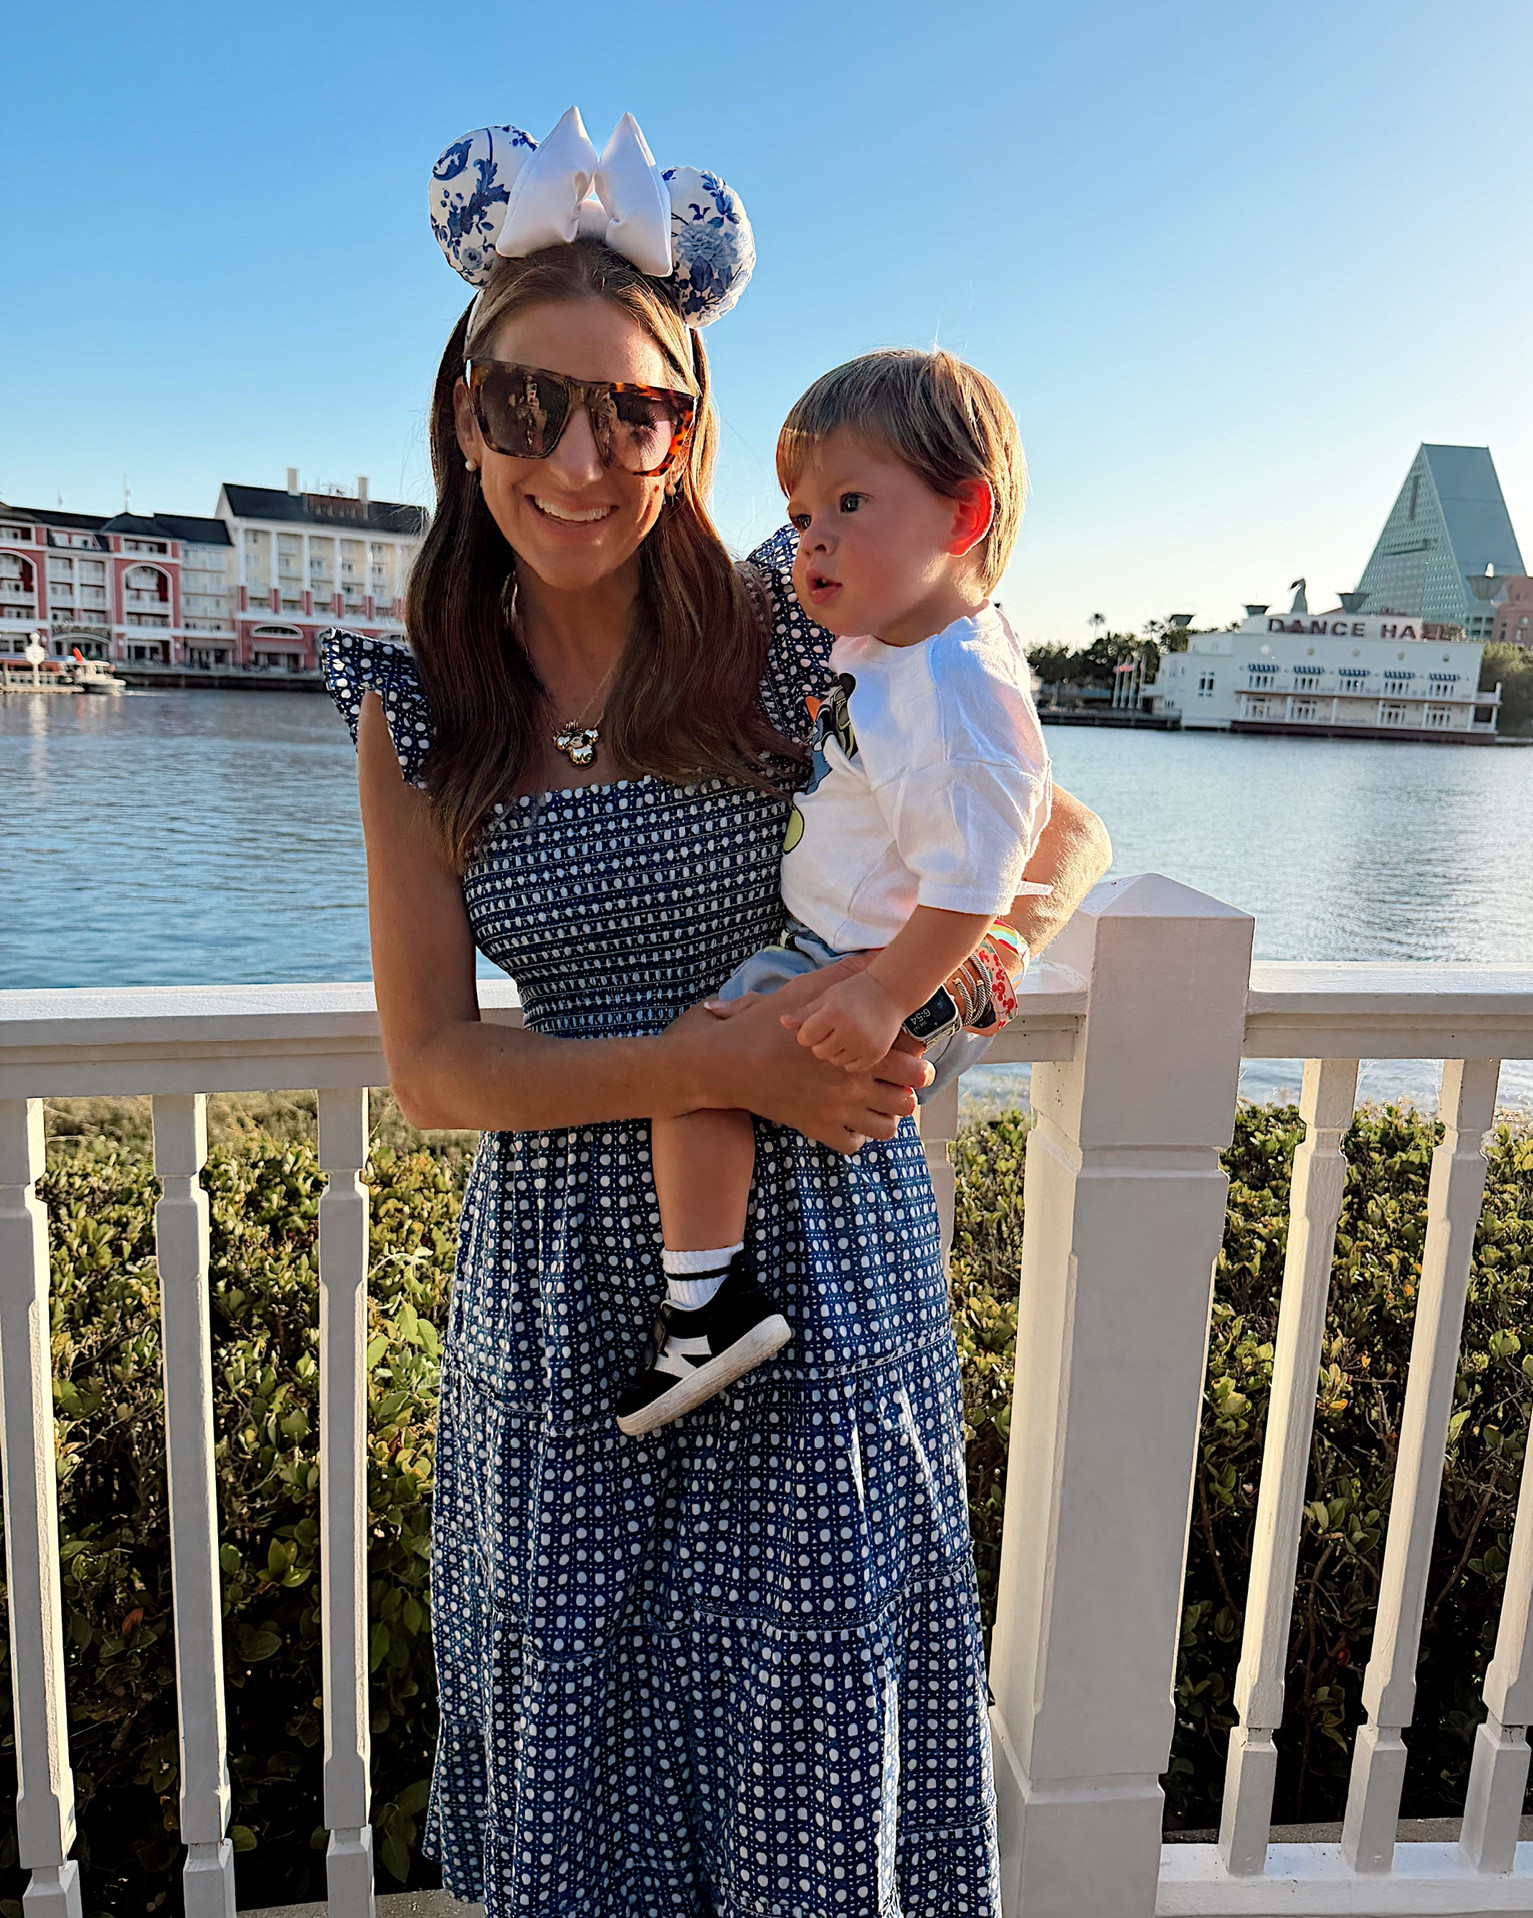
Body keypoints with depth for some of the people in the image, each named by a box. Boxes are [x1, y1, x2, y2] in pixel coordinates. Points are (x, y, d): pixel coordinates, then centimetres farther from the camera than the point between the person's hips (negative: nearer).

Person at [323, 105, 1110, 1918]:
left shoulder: (794, 632, -8)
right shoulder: (414, 706, -3)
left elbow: (1065, 826, 2)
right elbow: (431, 1064, -7)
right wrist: (722, 1062, -19)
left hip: (823, 1263, -1)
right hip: (562, 1284, 2)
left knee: (809, 1756, 16)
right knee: (577, 1753, 20)